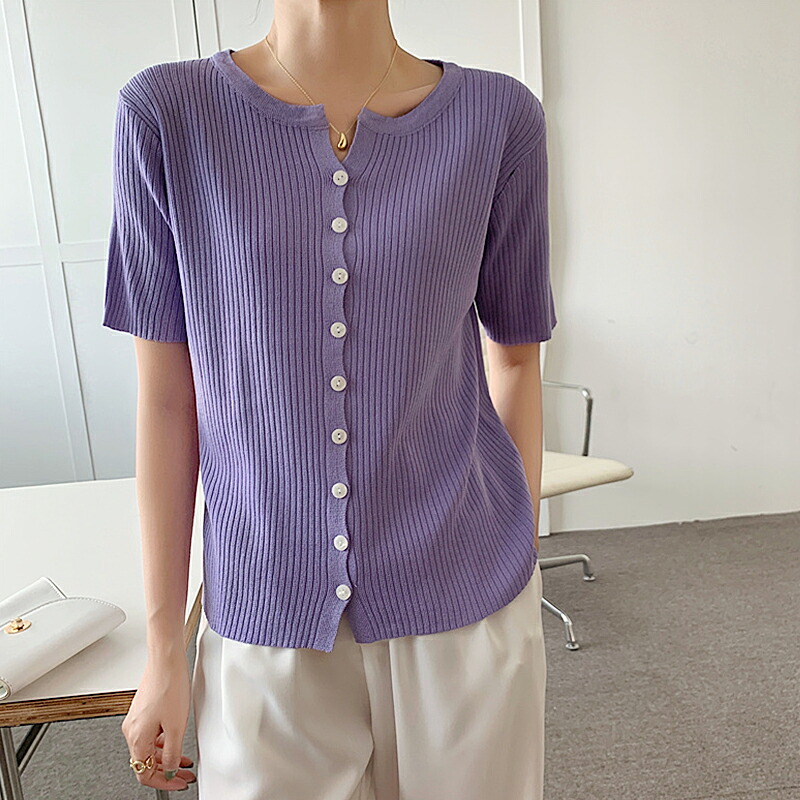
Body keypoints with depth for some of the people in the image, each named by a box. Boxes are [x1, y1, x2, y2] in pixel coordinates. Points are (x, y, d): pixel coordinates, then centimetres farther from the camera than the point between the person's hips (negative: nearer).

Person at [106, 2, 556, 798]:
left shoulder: (497, 118, -5)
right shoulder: (165, 113, -6)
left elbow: (515, 358, 5)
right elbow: (167, 398, -4)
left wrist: (522, 555, 10)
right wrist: (165, 646, 1)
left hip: (466, 610, 1)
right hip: (266, 618, 0)